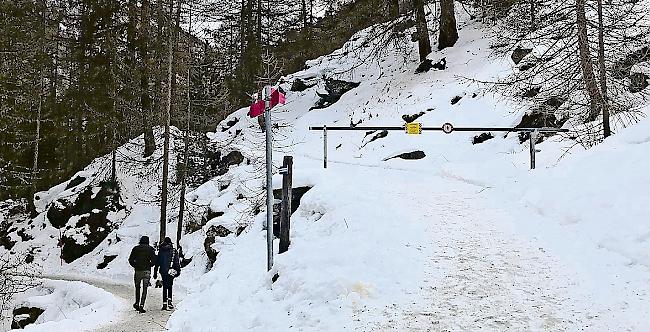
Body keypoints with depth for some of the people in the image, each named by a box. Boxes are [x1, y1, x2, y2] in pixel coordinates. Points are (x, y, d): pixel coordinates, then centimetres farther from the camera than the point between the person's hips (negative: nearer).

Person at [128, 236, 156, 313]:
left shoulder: (136, 248, 4)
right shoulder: (150, 249, 0)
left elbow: (131, 260, 1)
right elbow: (154, 260, -5)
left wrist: (135, 266, 14)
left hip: (137, 271, 1)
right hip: (147, 271, -1)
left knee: (137, 288, 19)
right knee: (145, 289, 1)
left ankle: (137, 303, 22)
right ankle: (141, 305, -10)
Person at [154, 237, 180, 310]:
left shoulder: (161, 251, 4)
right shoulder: (174, 251, -2)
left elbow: (157, 262, 7)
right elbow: (177, 262, -4)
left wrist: (155, 273, 12)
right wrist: (178, 271, 2)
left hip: (163, 271, 1)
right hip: (171, 271, -1)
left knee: (165, 287, 8)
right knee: (169, 286, 14)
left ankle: (164, 303, 2)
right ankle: (169, 301, 0)